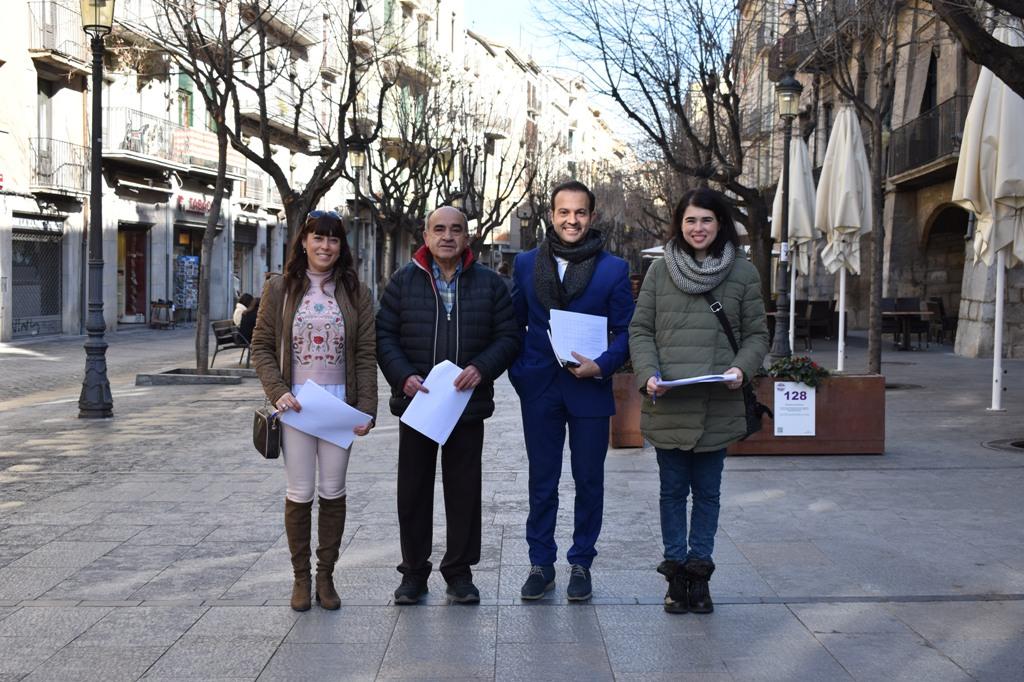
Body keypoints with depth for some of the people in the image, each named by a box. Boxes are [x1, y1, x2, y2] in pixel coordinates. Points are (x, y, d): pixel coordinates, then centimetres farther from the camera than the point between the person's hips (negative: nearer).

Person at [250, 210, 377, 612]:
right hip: (295, 403, -1)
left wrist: (366, 410, -6)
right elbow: (261, 346, 3)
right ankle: (301, 576, 16)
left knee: (333, 492, 6)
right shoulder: (280, 290, 2)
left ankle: (326, 575, 18)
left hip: (339, 405, 1)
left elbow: (366, 355, 2)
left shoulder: (356, 293, 3)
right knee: (300, 493, 2)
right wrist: (277, 392, -11)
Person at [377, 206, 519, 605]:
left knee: (464, 490, 6)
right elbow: (384, 335, 2)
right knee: (413, 490, 7)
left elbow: (507, 337, 3)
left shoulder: (489, 284, 5)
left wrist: (482, 368, -15)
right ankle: (413, 572, 18)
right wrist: (403, 376, -14)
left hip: (468, 404, 0)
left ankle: (459, 571, 19)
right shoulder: (404, 281, 5)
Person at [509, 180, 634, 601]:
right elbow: (514, 324, 11)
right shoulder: (526, 264, 5)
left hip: (589, 390, -1)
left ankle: (581, 563, 21)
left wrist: (601, 365, -16)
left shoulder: (613, 269, 0)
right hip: (539, 391, 1)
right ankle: (541, 564, 19)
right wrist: (519, 374, 0)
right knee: (541, 483, 9)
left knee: (589, 482, 7)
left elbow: (626, 331, 1)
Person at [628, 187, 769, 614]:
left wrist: (741, 369, -12)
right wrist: (648, 373, -11)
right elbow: (640, 330, 5)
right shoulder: (660, 270, 4)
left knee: (707, 492, 9)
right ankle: (676, 574, 18)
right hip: (667, 404, 0)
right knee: (673, 491, 9)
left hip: (717, 406, 0)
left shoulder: (743, 273, 4)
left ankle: (699, 573, 20)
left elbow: (756, 334, 7)